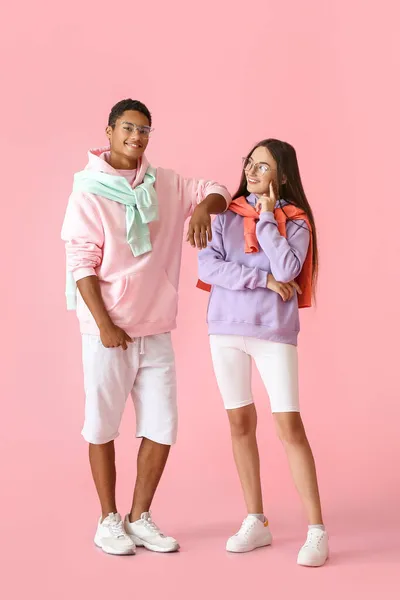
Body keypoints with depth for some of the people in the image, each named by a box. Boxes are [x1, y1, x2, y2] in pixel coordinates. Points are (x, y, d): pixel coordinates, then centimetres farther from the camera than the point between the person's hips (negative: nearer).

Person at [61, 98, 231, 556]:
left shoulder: (165, 185, 7)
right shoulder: (89, 192, -5)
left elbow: (217, 192, 15)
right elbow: (81, 264, -9)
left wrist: (203, 208, -10)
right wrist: (105, 325, -15)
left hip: (156, 332, 4)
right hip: (109, 332, -4)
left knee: (162, 428, 6)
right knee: (102, 427, 6)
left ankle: (140, 518, 22)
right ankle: (108, 520, 21)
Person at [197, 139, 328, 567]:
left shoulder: (295, 221, 1)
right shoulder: (227, 214, 5)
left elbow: (286, 270, -15)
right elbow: (207, 266, -7)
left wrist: (267, 218, -9)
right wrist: (263, 279, -13)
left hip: (274, 332, -3)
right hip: (226, 330, 3)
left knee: (289, 425, -8)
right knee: (241, 422, 7)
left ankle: (317, 531, 0)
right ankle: (256, 522, 19)